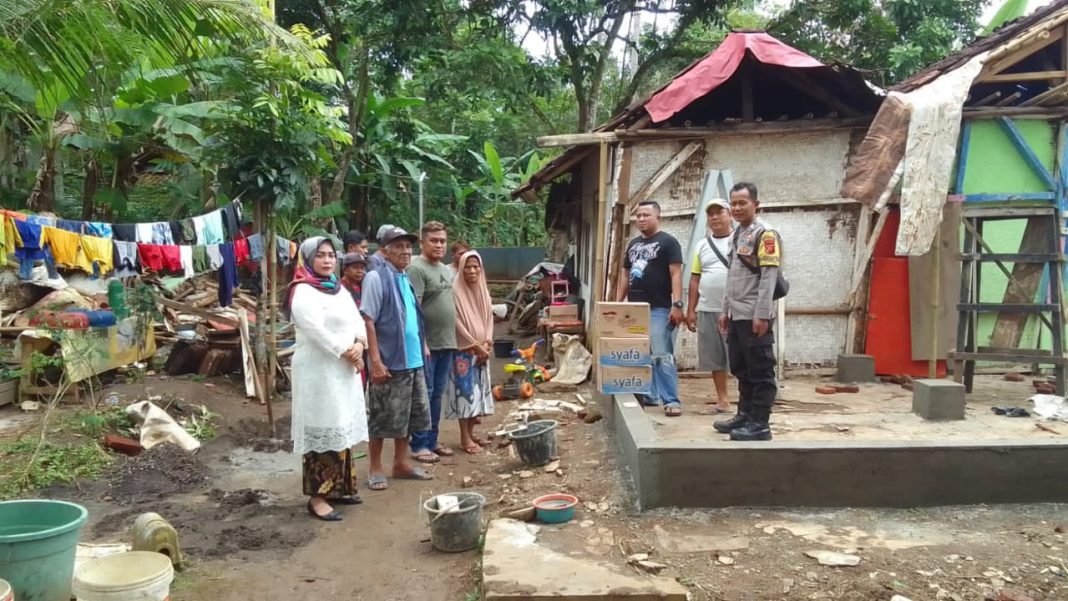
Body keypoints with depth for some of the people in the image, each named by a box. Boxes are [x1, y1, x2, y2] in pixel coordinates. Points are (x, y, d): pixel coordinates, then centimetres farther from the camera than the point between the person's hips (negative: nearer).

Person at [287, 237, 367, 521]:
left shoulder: (338, 289, 13)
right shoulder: (303, 292, -13)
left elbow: (357, 320, 10)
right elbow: (318, 332, -20)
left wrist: (359, 345, -10)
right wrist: (348, 354, -13)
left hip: (344, 371, 9)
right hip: (318, 371, -9)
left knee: (342, 429, 13)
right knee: (322, 431, -6)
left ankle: (337, 487, 25)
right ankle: (317, 497, 2)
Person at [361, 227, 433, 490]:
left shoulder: (405, 279, 13)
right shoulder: (376, 278, -11)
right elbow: (368, 321, -16)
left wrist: (422, 346, 15)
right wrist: (376, 361, -20)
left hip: (413, 360, 8)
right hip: (390, 362, -8)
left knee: (409, 415, 15)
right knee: (383, 418, 1)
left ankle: (401, 463, 27)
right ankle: (375, 468, 14)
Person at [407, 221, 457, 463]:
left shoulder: (446, 270, 16)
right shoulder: (417, 269, -12)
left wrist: (452, 337, 16)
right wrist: (420, 342, -22)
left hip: (446, 343, 8)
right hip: (427, 344, -8)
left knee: (437, 394, 13)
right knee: (424, 395, -1)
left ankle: (432, 440, 23)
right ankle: (419, 445, 8)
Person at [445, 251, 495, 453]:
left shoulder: (483, 291, 9)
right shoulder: (456, 292, -12)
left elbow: (489, 318, 10)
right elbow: (457, 323, -15)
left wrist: (486, 343, -4)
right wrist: (475, 346, -15)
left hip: (482, 351, 7)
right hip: (464, 350, -7)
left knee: (478, 390, 10)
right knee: (465, 390, -6)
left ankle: (471, 433, 20)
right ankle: (465, 438, 0)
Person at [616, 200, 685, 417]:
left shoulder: (668, 242, -2)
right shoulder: (633, 244, 18)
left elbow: (676, 274, -10)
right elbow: (625, 275, 22)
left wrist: (677, 304, -18)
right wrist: (618, 303, 16)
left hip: (659, 309, -7)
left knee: (662, 356, -10)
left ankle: (671, 400, -8)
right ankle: (650, 395, 21)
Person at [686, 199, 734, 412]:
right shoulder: (702, 245, 14)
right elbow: (695, 279, 14)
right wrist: (690, 310, 10)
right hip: (707, 310, 5)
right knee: (714, 357, 9)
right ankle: (722, 398, 18)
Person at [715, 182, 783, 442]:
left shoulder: (765, 234, -8)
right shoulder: (736, 236, 17)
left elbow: (769, 277, -15)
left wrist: (761, 315, -19)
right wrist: (726, 310, 19)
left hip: (754, 317, -9)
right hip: (737, 316, 9)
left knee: (760, 371, -2)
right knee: (741, 370, 14)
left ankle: (760, 423, 2)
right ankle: (745, 416, 24)